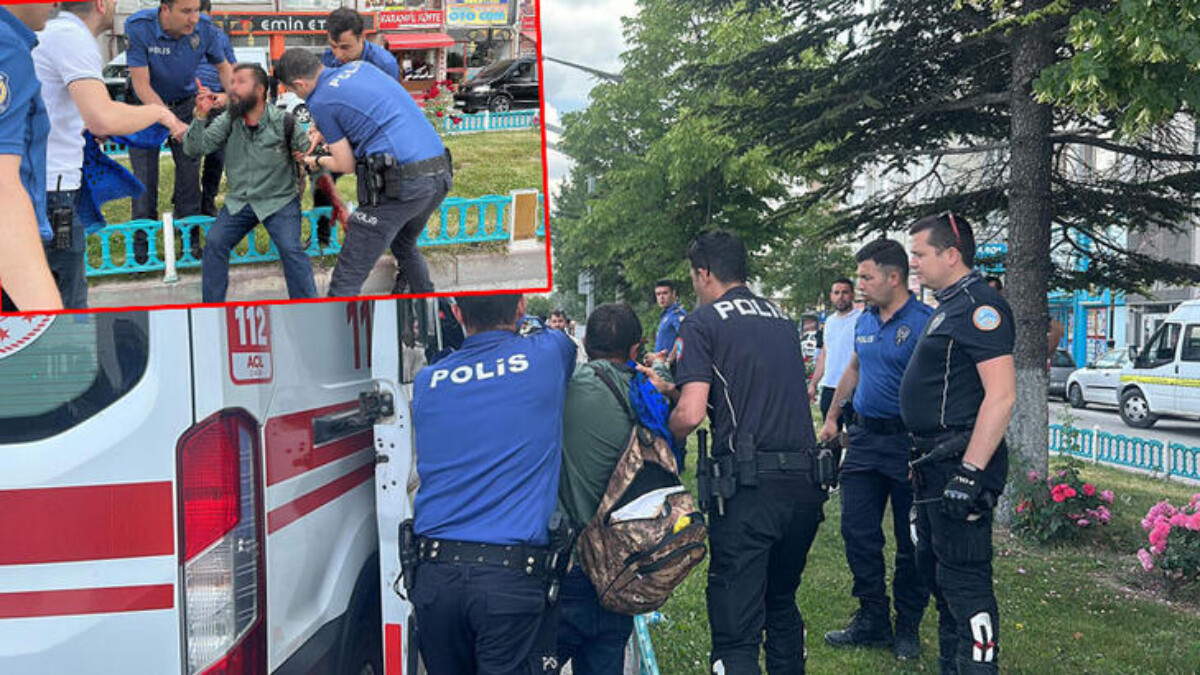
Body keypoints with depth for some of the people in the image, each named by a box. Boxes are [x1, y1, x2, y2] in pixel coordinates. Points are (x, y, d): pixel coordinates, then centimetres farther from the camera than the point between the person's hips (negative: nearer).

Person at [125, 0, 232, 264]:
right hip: (146, 104, -2)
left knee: (190, 168, 0)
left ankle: (190, 234, 13)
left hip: (185, 103, 2)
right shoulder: (138, 27, -29)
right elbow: (142, 86, -28)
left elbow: (223, 66, 1)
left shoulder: (204, 28, -19)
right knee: (145, 172, 0)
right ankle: (143, 237, 14)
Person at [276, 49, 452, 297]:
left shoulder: (320, 102, -2)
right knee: (405, 246, 32)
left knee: (346, 279, -2)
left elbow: (347, 165, 3)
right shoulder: (360, 66, 18)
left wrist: (318, 162, 23)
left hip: (400, 182, -8)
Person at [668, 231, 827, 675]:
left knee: (736, 629, -2)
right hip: (805, 485, 7)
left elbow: (691, 414, -13)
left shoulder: (702, 323, -1)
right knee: (782, 603, 25)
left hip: (748, 487, -6)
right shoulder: (783, 321, 18)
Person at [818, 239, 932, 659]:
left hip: (908, 441, -7)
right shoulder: (865, 321, 10)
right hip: (864, 436, 7)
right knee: (858, 533, 7)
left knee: (911, 542, 6)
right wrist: (832, 416, 25)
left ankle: (908, 627, 21)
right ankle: (873, 620, 20)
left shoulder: (925, 322, -14)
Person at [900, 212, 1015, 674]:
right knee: (934, 566, 20)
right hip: (937, 463, 11)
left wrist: (970, 473, -27)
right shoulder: (948, 307, 16)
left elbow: (1001, 394, -24)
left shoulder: (979, 306, -16)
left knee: (963, 578, -6)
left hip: (962, 461, -11)